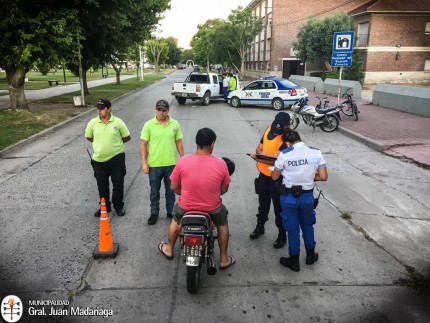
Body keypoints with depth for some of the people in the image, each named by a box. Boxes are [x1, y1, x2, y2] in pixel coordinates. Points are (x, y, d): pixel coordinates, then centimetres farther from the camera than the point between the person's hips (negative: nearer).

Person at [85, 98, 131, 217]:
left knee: (118, 184, 9)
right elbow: (88, 137, 12)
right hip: (99, 160, 2)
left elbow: (127, 137, 2)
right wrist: (101, 143, 10)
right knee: (102, 186, 14)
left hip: (116, 159, -2)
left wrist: (115, 143, 7)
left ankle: (118, 206, 27)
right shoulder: (93, 122, -4)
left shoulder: (118, 122, -9)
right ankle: (105, 206, 32)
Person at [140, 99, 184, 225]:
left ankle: (171, 211, 32)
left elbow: (178, 142, 7)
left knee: (171, 190, 15)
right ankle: (154, 213, 29)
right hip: (154, 165, -1)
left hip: (171, 164, 1)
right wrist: (144, 162, -8)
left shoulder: (175, 124, -1)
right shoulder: (149, 125, -6)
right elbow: (144, 144, -4)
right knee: (154, 191, 13)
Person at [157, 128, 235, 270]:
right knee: (223, 223, 31)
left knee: (176, 220, 34)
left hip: (186, 206, 1)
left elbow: (174, 187, -5)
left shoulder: (183, 161, -16)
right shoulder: (220, 164, -16)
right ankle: (223, 259, 36)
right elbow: (224, 189, -3)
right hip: (212, 208, 0)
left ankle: (169, 249, 52)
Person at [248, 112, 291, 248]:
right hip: (264, 174, 7)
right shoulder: (269, 129, 0)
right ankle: (260, 226, 40)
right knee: (263, 202, 22)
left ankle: (282, 234, 22)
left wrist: (259, 158, -27)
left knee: (278, 206, 6)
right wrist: (260, 153, -17)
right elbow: (259, 147, 7)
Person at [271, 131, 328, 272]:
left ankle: (294, 261, 25)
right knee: (308, 225, 24)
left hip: (289, 196, -2)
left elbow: (274, 177, -5)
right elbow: (323, 177, -8)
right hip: (307, 196, 3)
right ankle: (310, 255, 40)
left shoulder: (285, 154, -13)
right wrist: (310, 176, 10)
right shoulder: (316, 152, -6)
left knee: (292, 229, 12)